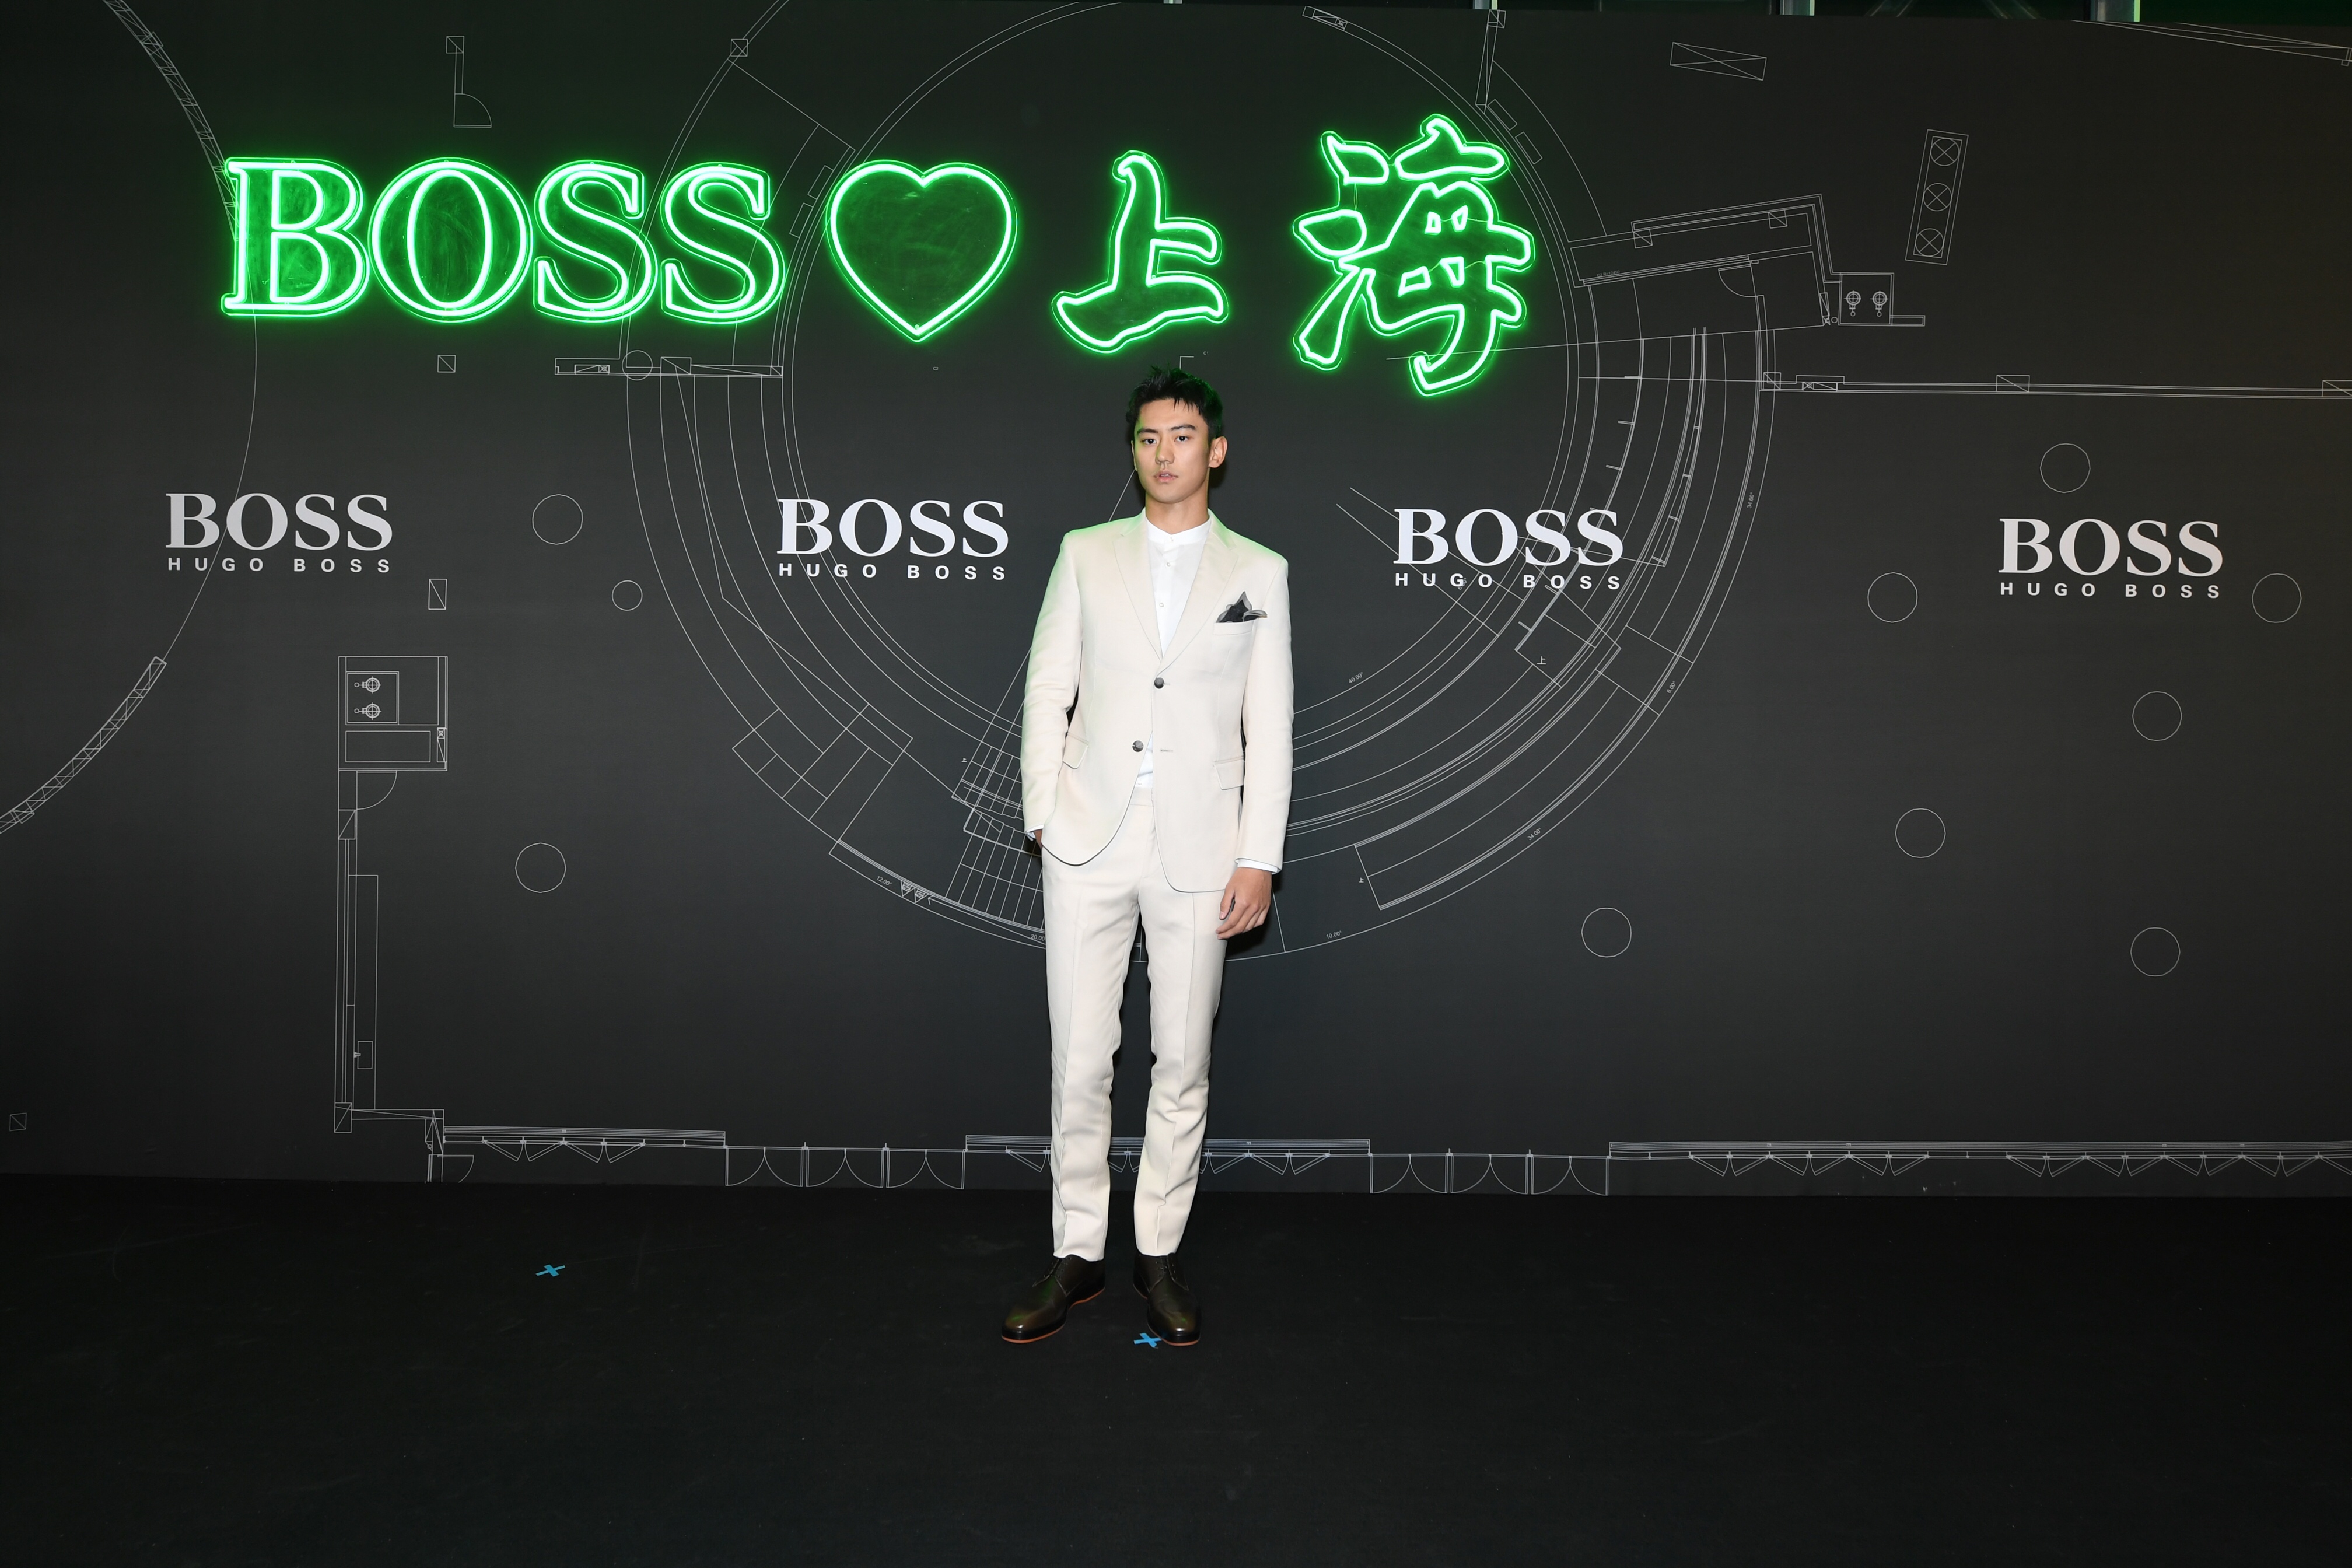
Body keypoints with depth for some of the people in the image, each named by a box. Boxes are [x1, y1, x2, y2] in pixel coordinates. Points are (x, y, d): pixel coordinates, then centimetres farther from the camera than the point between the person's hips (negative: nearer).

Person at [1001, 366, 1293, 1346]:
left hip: (1199, 851, 0)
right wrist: (1043, 817, -1)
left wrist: (1259, 859, -3)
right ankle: (1076, 1258, 16)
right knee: (1079, 1059, 3)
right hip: (1090, 842, 1)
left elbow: (1270, 729, 3)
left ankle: (1159, 1255, 20)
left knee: (1183, 1063, 6)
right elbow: (1047, 694, 8)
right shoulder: (1086, 555, 7)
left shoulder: (1259, 572, 5)